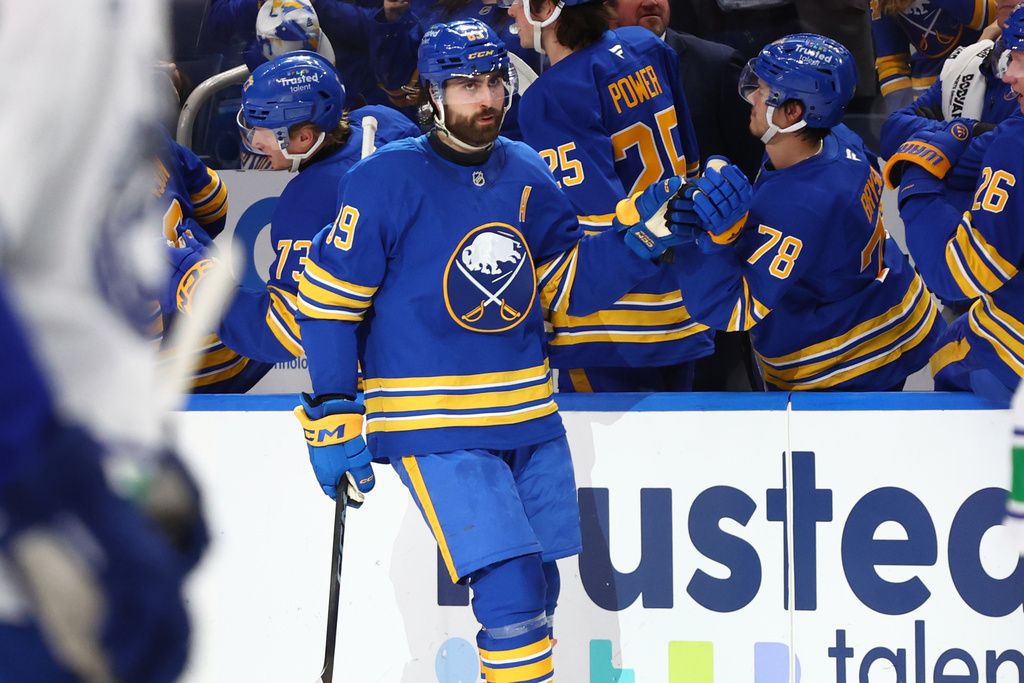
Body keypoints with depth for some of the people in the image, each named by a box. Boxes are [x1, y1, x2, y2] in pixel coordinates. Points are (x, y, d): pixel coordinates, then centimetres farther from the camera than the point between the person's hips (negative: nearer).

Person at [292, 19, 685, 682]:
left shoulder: (528, 176, 6)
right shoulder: (386, 179, -10)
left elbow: (568, 285, 11)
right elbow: (329, 297, -7)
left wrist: (638, 239, -5)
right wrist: (333, 415, -10)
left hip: (531, 418, 6)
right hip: (435, 424, -6)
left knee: (537, 593, 13)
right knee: (510, 596, -16)